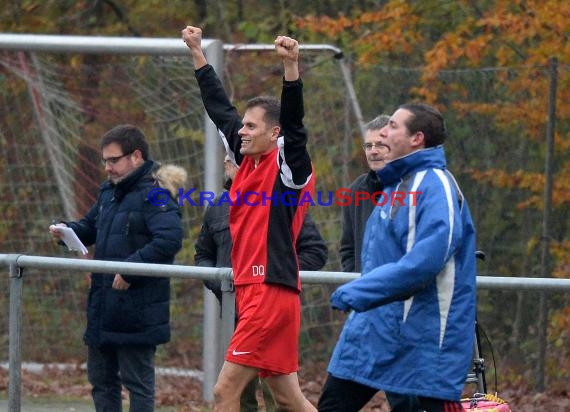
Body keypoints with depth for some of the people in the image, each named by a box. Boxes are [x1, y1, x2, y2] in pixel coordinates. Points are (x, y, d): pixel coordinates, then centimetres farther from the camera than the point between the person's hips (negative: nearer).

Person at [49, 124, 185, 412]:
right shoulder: (108, 191, 14)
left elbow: (170, 239, -28)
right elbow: (91, 227, 29)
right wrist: (68, 230, 7)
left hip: (136, 310, -9)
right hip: (102, 307, 9)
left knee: (138, 382, -2)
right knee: (101, 380, 15)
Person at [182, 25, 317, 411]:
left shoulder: (288, 166, -6)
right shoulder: (249, 160, 14)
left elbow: (293, 123, -24)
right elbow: (220, 108, 23)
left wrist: (291, 66, -36)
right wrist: (198, 52, 27)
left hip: (271, 292, -8)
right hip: (251, 291, 8)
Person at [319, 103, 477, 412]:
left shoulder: (435, 186, -15)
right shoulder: (397, 185, 15)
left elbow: (424, 261, -27)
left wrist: (358, 292, -24)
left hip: (424, 337, -10)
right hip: (374, 329, 10)